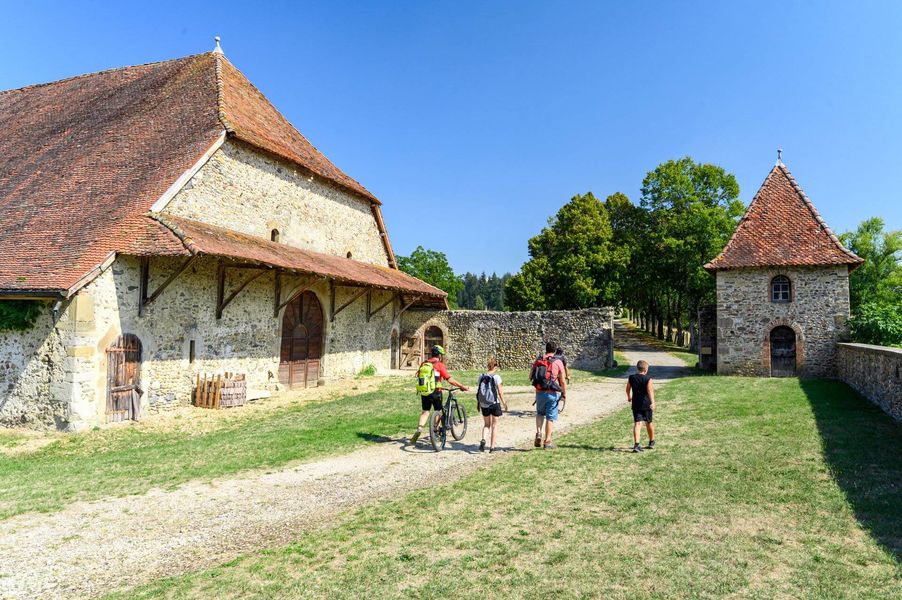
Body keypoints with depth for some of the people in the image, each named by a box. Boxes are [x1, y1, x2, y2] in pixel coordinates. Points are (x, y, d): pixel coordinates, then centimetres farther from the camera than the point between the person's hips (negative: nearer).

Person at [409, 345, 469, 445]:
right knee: (437, 411, 14)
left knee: (425, 411, 13)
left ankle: (419, 429, -6)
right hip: (435, 392, -4)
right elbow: (450, 380, -13)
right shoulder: (439, 365, -9)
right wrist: (462, 386, -6)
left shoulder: (424, 364, 5)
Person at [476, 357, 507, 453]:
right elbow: (500, 392, -10)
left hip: (484, 404, 3)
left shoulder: (481, 377, 1)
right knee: (494, 425, 10)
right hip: (494, 403, -3)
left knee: (486, 424, 18)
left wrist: (479, 403, 17)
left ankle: (483, 440, -7)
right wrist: (504, 403, 2)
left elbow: (478, 391, 5)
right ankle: (492, 447, 11)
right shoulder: (496, 377, -10)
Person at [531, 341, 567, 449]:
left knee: (540, 413, 23)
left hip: (540, 392, 3)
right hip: (553, 393, -3)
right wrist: (564, 394, 5)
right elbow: (563, 381, -6)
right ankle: (547, 441, 10)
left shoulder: (537, 361, 3)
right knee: (550, 417, 7)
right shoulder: (558, 362, -6)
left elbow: (530, 377, 10)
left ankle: (539, 433, 5)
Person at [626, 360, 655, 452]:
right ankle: (651, 443, 34)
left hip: (636, 404, 2)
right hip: (646, 404, -2)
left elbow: (628, 389, 15)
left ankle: (636, 444, -20)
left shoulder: (631, 378, 2)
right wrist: (652, 402, -34)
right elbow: (650, 390, -24)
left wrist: (629, 397, 34)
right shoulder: (648, 379, -10)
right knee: (649, 423, 16)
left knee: (637, 423, -4)